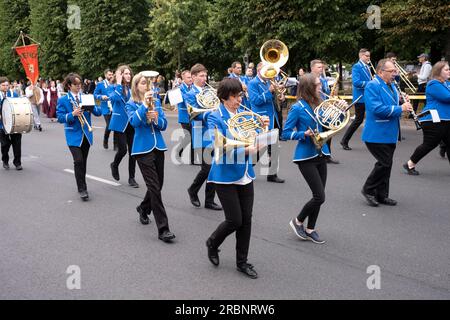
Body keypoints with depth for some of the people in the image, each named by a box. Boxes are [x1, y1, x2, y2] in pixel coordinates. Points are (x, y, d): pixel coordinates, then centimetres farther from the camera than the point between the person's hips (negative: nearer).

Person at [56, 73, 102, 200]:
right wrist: (72, 114, -23)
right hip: (73, 135, -3)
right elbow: (60, 118, -8)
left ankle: (82, 185, 27)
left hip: (86, 134, 4)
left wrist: (92, 107, -19)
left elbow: (98, 113, 1)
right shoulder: (62, 100, -1)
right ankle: (82, 189, -6)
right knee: (78, 161, -15)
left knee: (83, 161, 12)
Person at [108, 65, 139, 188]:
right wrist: (119, 83, -18)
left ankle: (131, 178, 13)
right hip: (120, 123, -4)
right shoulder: (113, 87, -3)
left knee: (132, 151, 3)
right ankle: (114, 165, 27)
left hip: (132, 123, 4)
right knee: (123, 150, -7)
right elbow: (114, 98, -24)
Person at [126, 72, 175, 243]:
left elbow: (164, 125, 5)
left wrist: (156, 118, -14)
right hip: (143, 149, -5)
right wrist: (144, 103, -26)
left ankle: (144, 208, 44)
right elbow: (134, 122, -20)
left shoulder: (156, 101, 10)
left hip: (158, 147, 5)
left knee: (157, 185, 13)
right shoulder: (131, 104, -1)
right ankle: (163, 229, -10)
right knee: (154, 187, -11)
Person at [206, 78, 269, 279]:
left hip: (245, 175, 6)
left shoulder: (244, 113, 7)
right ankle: (213, 243, 26)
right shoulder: (215, 118, -11)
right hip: (225, 175, -6)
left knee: (246, 220, 7)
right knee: (235, 220, -4)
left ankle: (242, 262, 21)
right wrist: (246, 150, -32)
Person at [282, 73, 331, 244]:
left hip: (320, 154, 7)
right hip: (306, 157, -7)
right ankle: (298, 221, 14)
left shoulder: (319, 104, 7)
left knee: (319, 196, 9)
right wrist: (304, 134, -24)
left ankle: (310, 229, 25)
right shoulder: (297, 108, -11)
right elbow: (286, 133, -11)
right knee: (320, 197, -9)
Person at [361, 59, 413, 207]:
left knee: (386, 164, 12)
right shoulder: (372, 86, -15)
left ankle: (382, 195, 22)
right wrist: (400, 108, -22)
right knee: (385, 163, -9)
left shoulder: (392, 86, 12)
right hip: (377, 134, -9)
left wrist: (403, 102, 1)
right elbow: (377, 109, -26)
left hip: (390, 134, 9)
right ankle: (368, 189, 9)